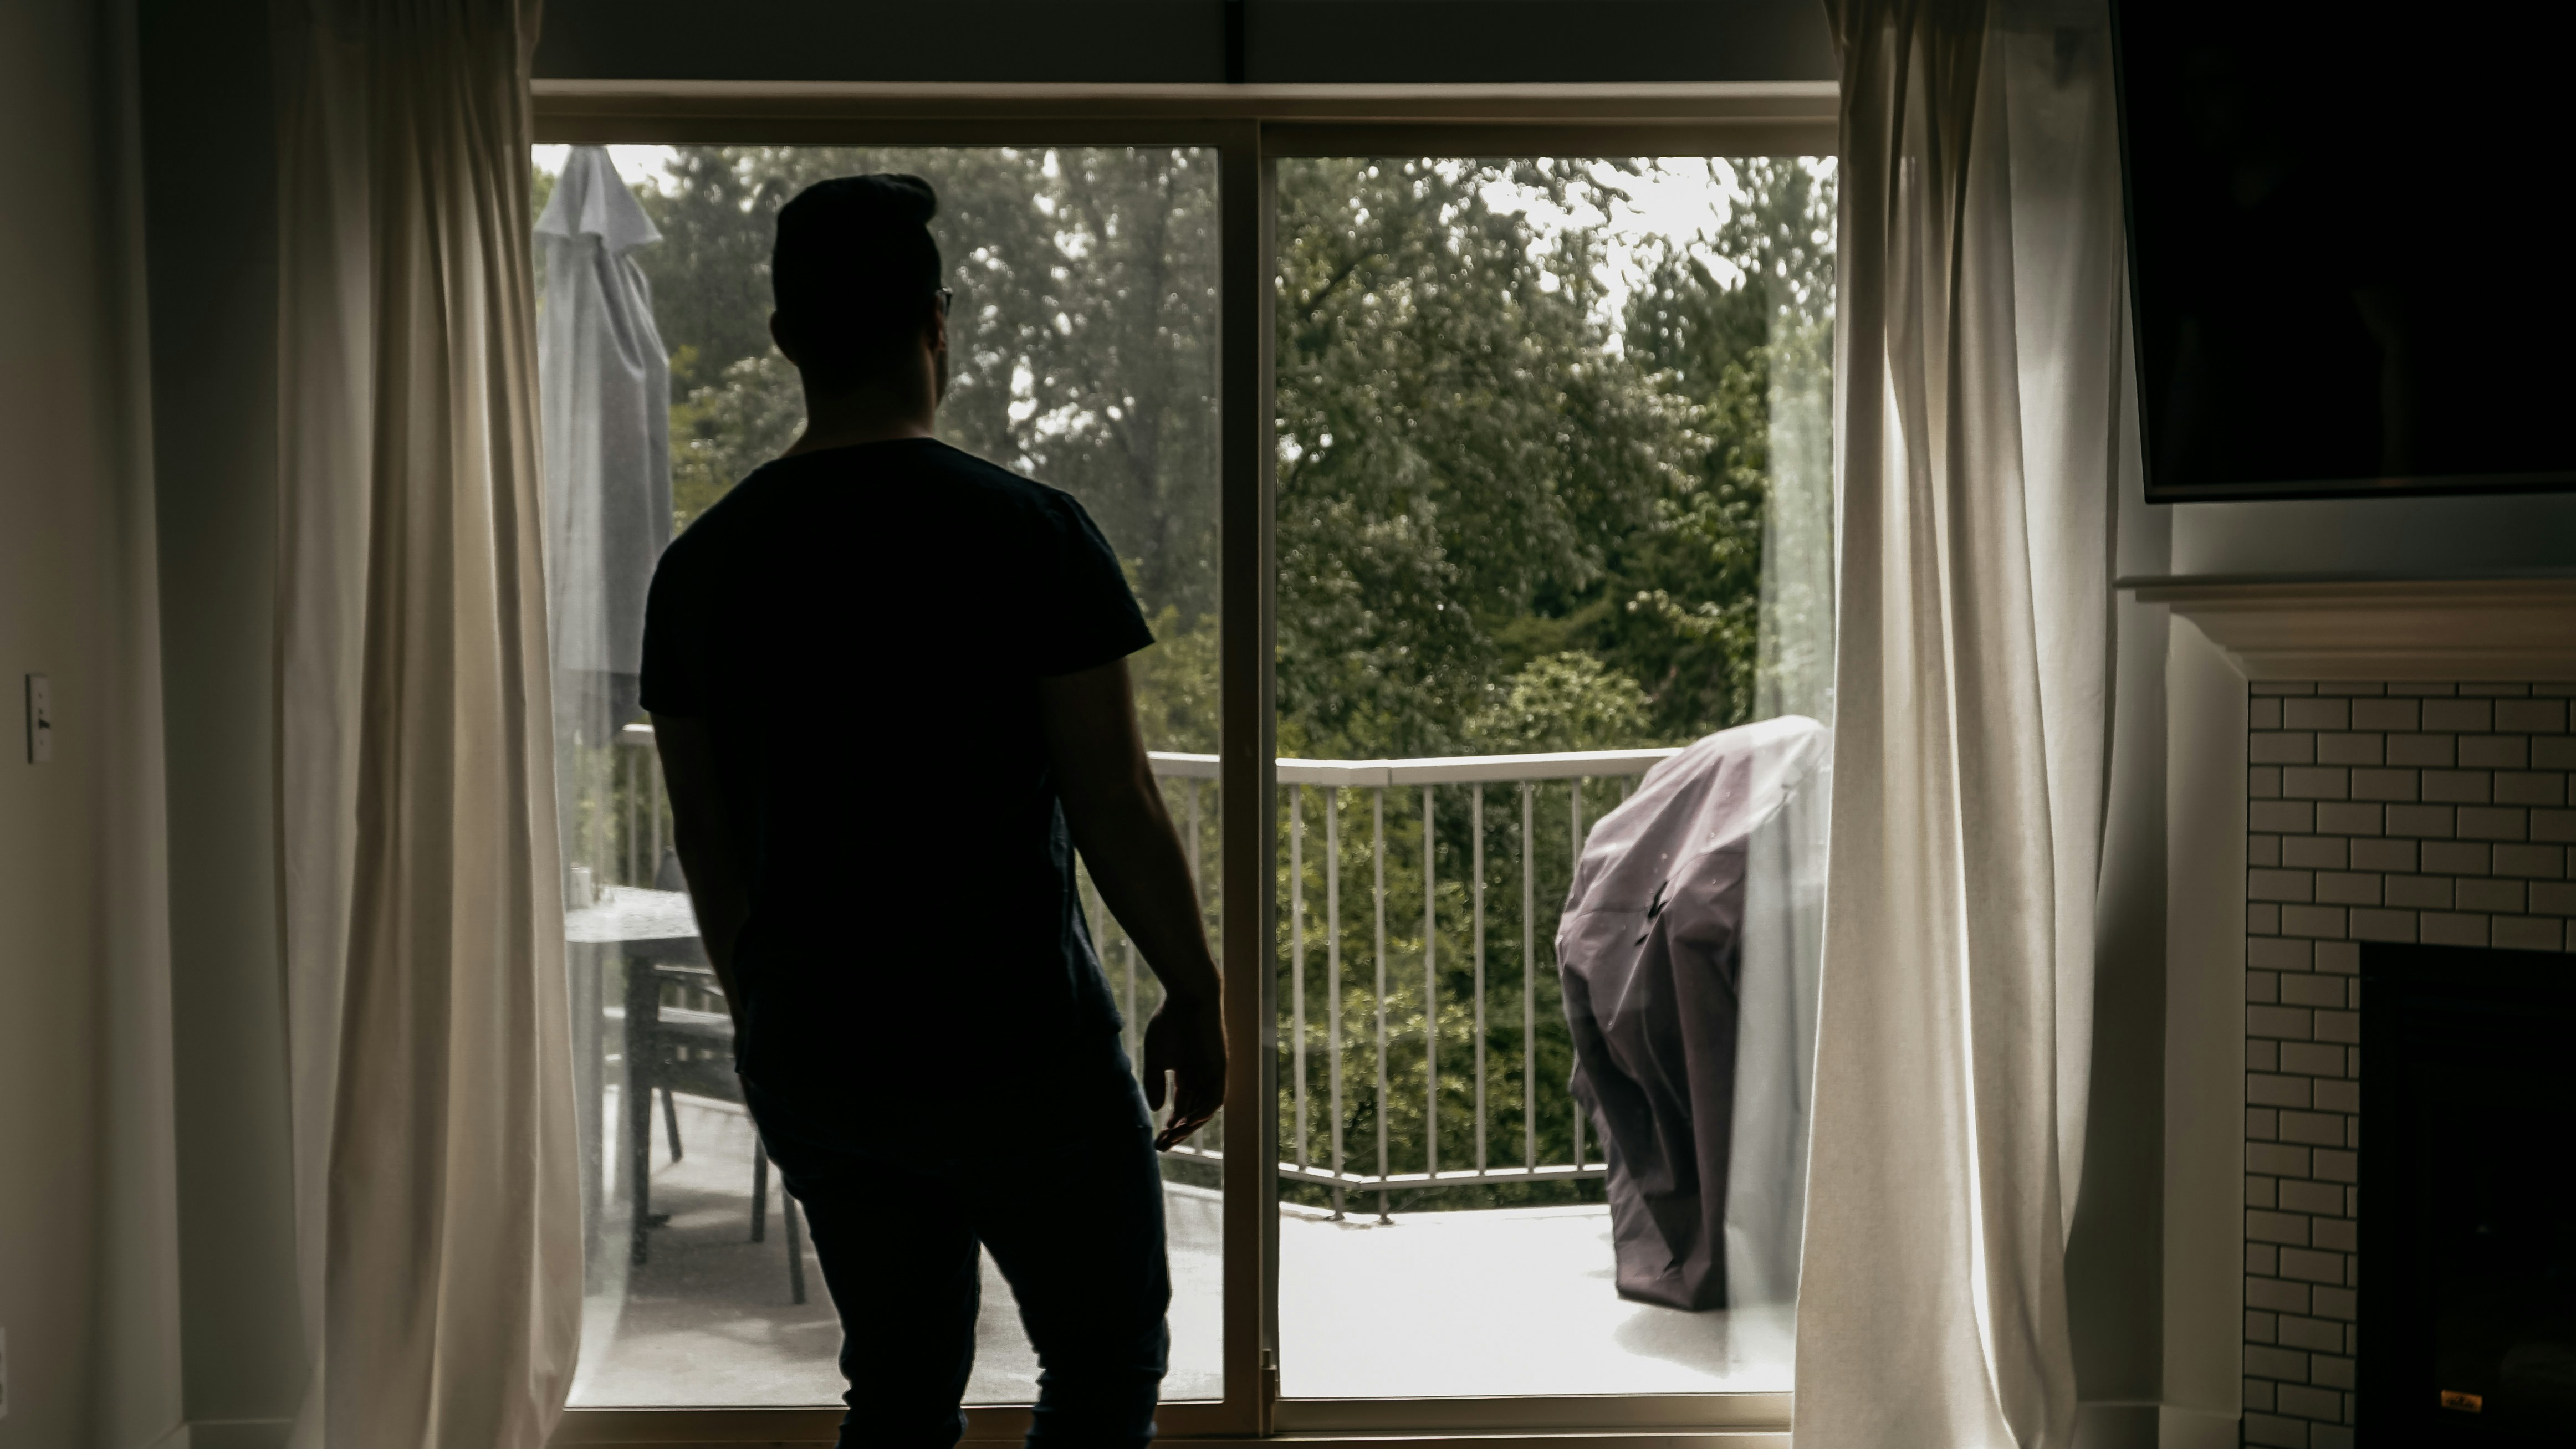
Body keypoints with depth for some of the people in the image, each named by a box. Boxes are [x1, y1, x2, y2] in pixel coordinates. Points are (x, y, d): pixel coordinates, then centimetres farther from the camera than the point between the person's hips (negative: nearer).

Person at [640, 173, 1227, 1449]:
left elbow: (706, 841, 9)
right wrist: (1194, 998, 0)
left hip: (808, 1058, 5)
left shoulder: (700, 565, 2)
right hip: (1017, 1053, -5)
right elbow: (1115, 806, -13)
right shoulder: (1026, 531, -13)